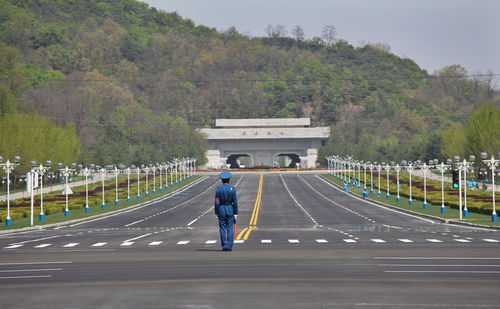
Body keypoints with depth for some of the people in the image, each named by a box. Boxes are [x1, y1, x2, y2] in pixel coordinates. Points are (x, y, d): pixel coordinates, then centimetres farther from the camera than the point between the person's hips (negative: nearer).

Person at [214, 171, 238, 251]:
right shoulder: (232, 189, -5)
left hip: (221, 209, 1)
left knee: (222, 229, 5)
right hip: (230, 209, 0)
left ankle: (224, 247, 4)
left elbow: (217, 202, -5)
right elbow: (235, 202, -5)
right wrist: (236, 213, 1)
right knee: (230, 229, 3)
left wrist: (216, 213, 0)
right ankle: (229, 247, -1)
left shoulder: (218, 189, -4)